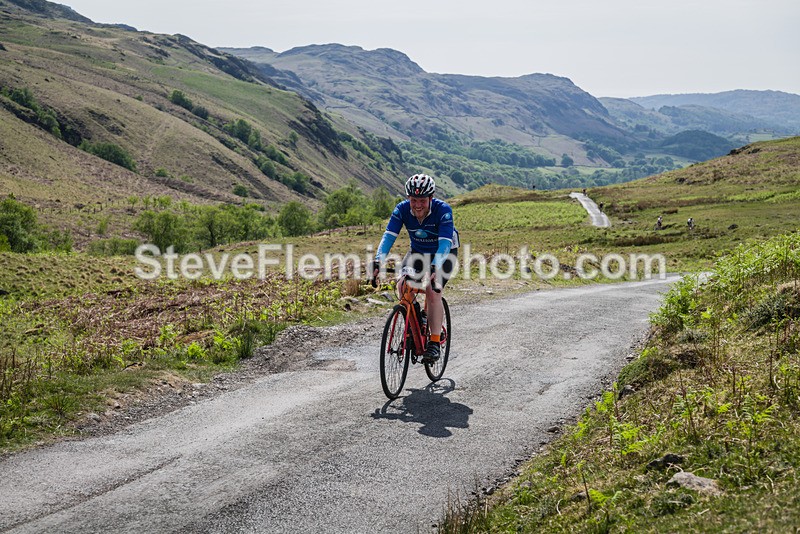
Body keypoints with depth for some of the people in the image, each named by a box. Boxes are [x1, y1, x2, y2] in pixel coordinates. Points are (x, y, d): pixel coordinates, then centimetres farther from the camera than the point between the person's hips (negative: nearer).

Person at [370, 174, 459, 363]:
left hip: (444, 253, -4)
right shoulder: (402, 209, -21)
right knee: (403, 286, -18)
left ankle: (434, 342, -16)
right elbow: (389, 235, -27)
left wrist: (434, 267, -55)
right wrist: (378, 260, -43)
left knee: (432, 291, -23)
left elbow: (445, 242, -39)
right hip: (418, 251, 4)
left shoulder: (443, 210, -31)